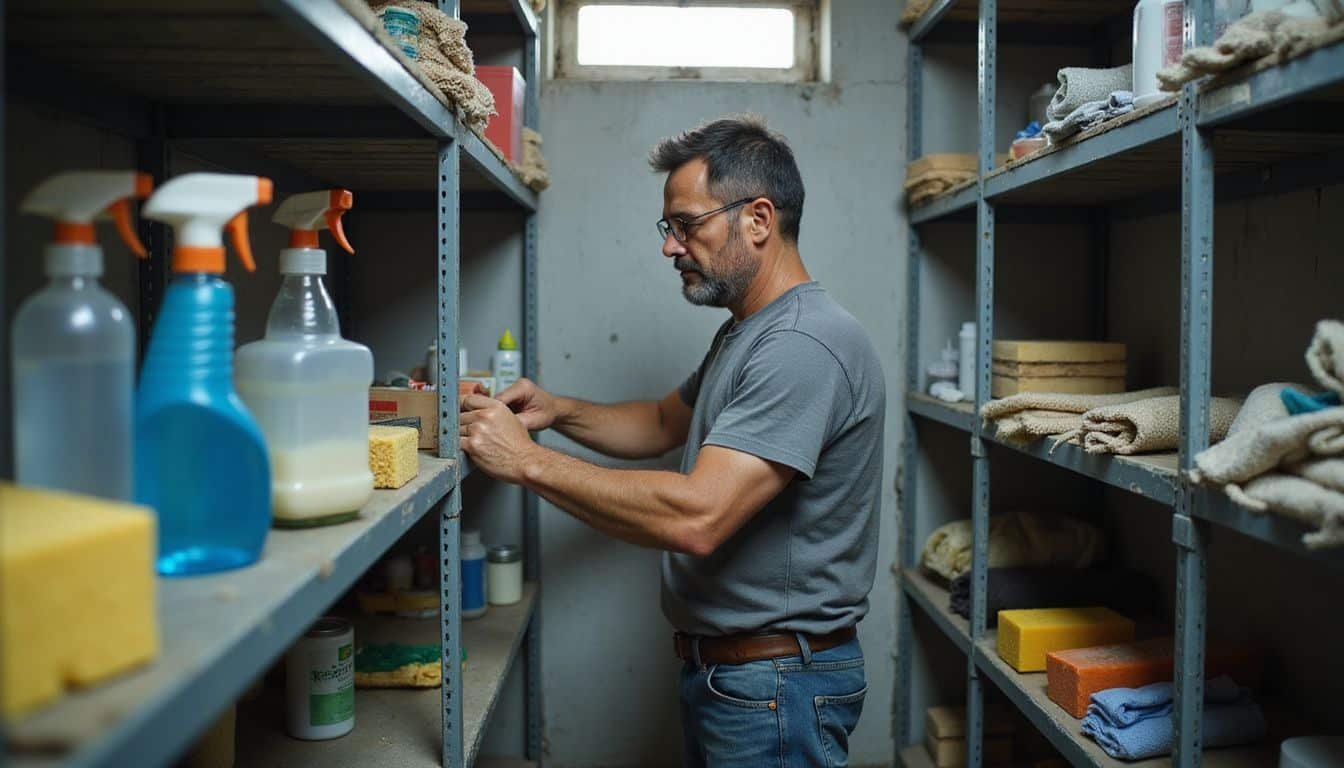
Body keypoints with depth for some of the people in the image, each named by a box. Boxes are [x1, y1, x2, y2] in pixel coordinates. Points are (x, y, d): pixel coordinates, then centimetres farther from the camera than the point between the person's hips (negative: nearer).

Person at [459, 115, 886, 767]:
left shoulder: (806, 345, -25)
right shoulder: (742, 333, 10)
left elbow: (695, 518, -32)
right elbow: (664, 423, 22)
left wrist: (527, 460, -24)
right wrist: (557, 411, 4)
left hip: (775, 689, -9)